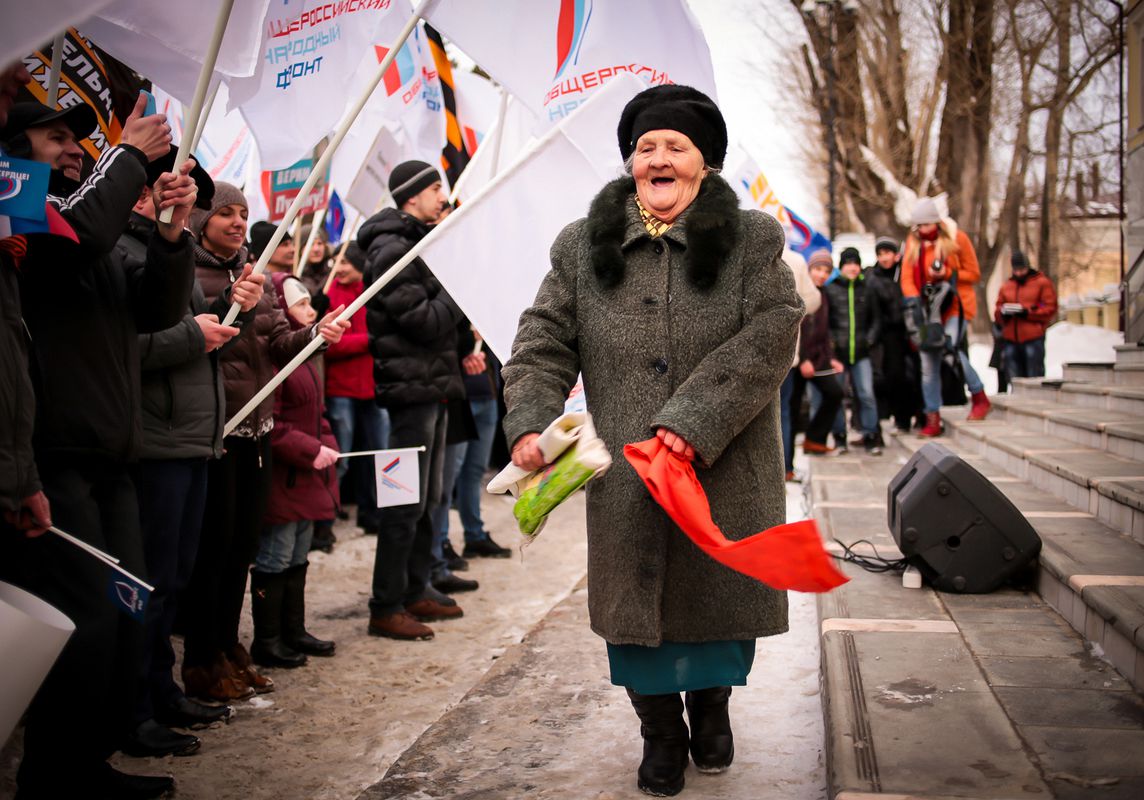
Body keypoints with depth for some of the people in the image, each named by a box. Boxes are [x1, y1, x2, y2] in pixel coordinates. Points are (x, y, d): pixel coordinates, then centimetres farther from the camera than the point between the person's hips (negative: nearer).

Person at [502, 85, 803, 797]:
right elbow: (544, 343, 6)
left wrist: (694, 421, -22)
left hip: (728, 473, -1)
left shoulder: (754, 242, 1)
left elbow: (769, 338, -12)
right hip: (625, 478, 1)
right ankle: (661, 732, 28)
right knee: (637, 594, 7)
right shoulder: (582, 249, 8)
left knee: (721, 589, 11)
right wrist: (532, 422, -12)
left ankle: (711, 703, 39)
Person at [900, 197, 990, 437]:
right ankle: (933, 421, 9)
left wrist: (947, 274, -18)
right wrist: (913, 300, -18)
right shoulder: (913, 242, 4)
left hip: (956, 305, -4)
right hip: (929, 308, 4)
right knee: (929, 364, 3)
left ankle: (980, 397, -7)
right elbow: (907, 277, -1)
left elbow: (974, 274, -2)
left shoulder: (956, 238, -6)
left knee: (951, 347, -26)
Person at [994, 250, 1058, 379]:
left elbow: (1050, 309, -3)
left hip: (1033, 339, -4)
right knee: (1015, 379, 5)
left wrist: (1027, 312, -14)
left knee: (1034, 378, -6)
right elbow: (997, 312, 16)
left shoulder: (1042, 283, 6)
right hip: (1010, 339, 4)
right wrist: (1003, 312, -8)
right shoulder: (1006, 286, 19)